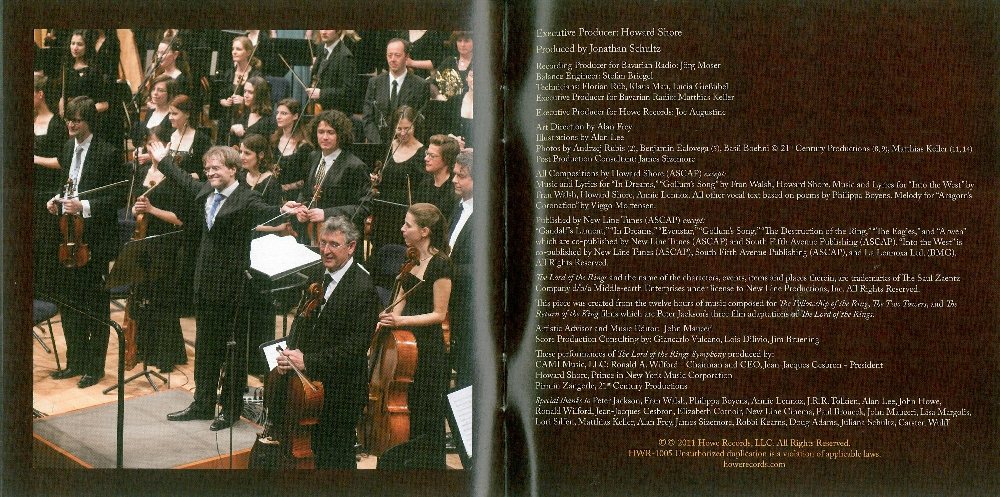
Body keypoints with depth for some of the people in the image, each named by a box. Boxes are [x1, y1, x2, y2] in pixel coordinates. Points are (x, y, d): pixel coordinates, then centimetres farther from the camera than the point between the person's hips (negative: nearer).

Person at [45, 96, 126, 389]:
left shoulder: (108, 153, -12)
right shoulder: (67, 148, 11)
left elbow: (118, 197, -14)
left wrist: (85, 207, -23)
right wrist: (56, 202, 5)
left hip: (95, 241, -7)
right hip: (68, 238, 7)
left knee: (96, 306, 3)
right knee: (68, 302, 13)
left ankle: (95, 367, 14)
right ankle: (75, 361, 27)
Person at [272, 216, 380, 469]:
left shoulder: (363, 288, -17)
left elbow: (356, 346, -22)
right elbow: (302, 321, 17)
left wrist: (308, 361, -24)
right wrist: (291, 351, -4)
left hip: (339, 393, -7)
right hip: (309, 386, 7)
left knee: (334, 460, 4)